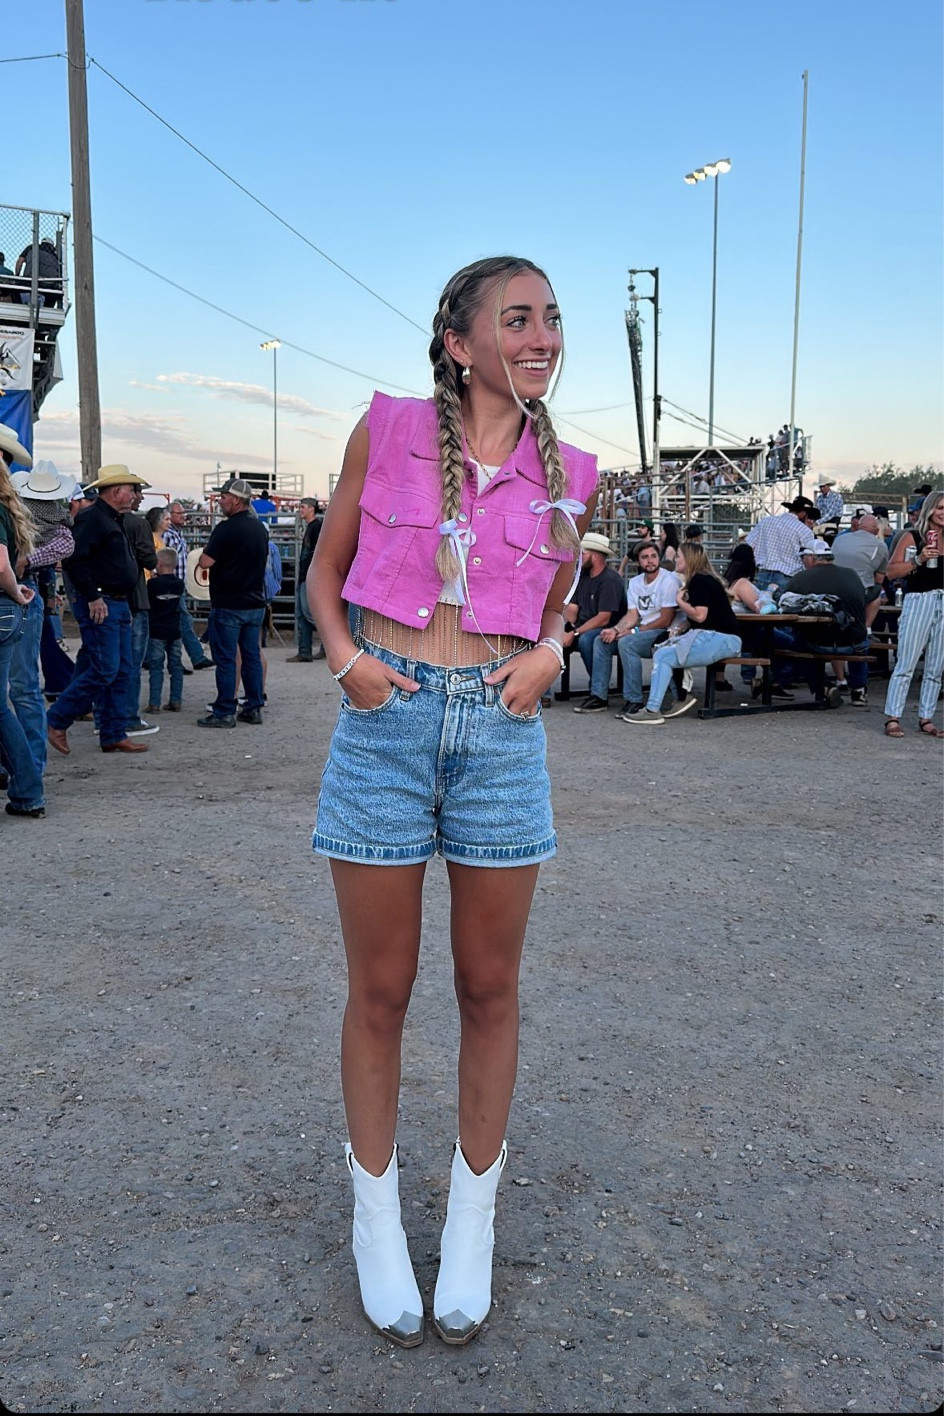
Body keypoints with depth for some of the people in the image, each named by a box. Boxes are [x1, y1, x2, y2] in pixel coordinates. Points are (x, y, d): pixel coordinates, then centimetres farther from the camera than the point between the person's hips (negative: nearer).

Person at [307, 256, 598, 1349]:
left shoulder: (564, 475, 6)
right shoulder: (387, 430, 0)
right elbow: (325, 569, 9)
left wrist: (548, 653, -2)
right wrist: (344, 656, -8)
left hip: (500, 734, 2)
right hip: (386, 722, -2)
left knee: (490, 990, 11)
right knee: (379, 992, 9)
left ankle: (471, 1219, 33)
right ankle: (376, 1212, 31)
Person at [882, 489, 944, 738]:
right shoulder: (912, 537, 1)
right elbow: (892, 571, -4)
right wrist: (919, 560, -14)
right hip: (918, 602, -5)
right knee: (906, 664, -8)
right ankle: (892, 718, -4)